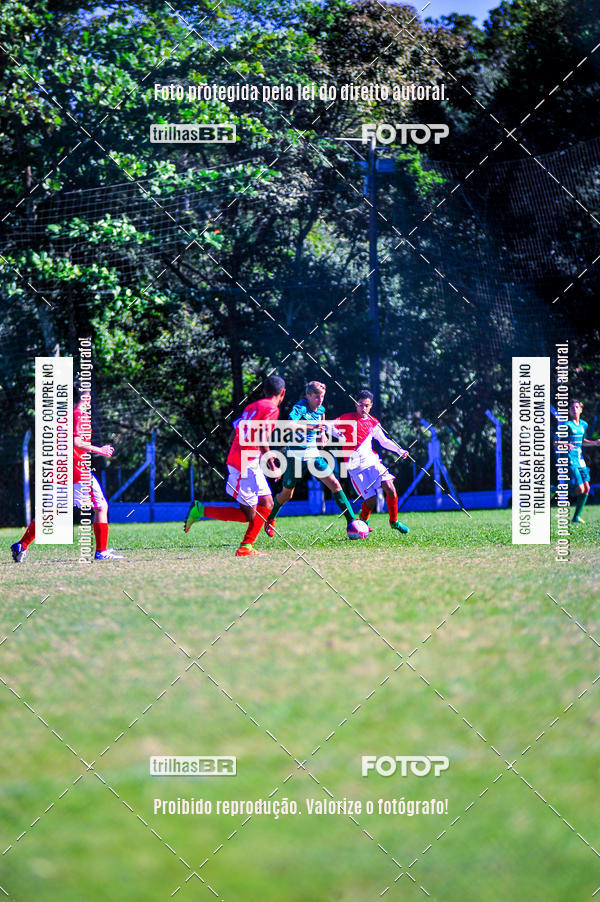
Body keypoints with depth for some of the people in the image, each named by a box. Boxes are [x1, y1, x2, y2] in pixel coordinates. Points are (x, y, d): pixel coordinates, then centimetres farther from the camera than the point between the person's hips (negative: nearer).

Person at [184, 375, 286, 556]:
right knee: (249, 515, -6)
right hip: (247, 464, -9)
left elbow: (234, 433, 18)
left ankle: (246, 548, 2)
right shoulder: (272, 409, -7)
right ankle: (201, 510, -7)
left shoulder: (251, 407, 18)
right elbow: (261, 438, -20)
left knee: (267, 505, 9)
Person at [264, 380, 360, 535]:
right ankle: (270, 520, 34)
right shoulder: (300, 408, -17)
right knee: (286, 494, 7)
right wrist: (310, 427, -46)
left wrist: (321, 433, 3)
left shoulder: (321, 410, 5)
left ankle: (352, 522, -8)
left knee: (335, 485, -8)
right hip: (295, 455, -5)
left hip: (313, 453, 5)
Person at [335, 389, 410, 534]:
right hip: (356, 466, -4)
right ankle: (363, 521, 19)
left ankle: (394, 521, 3)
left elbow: (384, 441, 22)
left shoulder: (373, 423, 13)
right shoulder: (348, 418, 1)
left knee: (390, 488, -16)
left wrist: (400, 451, 10)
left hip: (372, 462, 4)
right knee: (371, 500, -12)